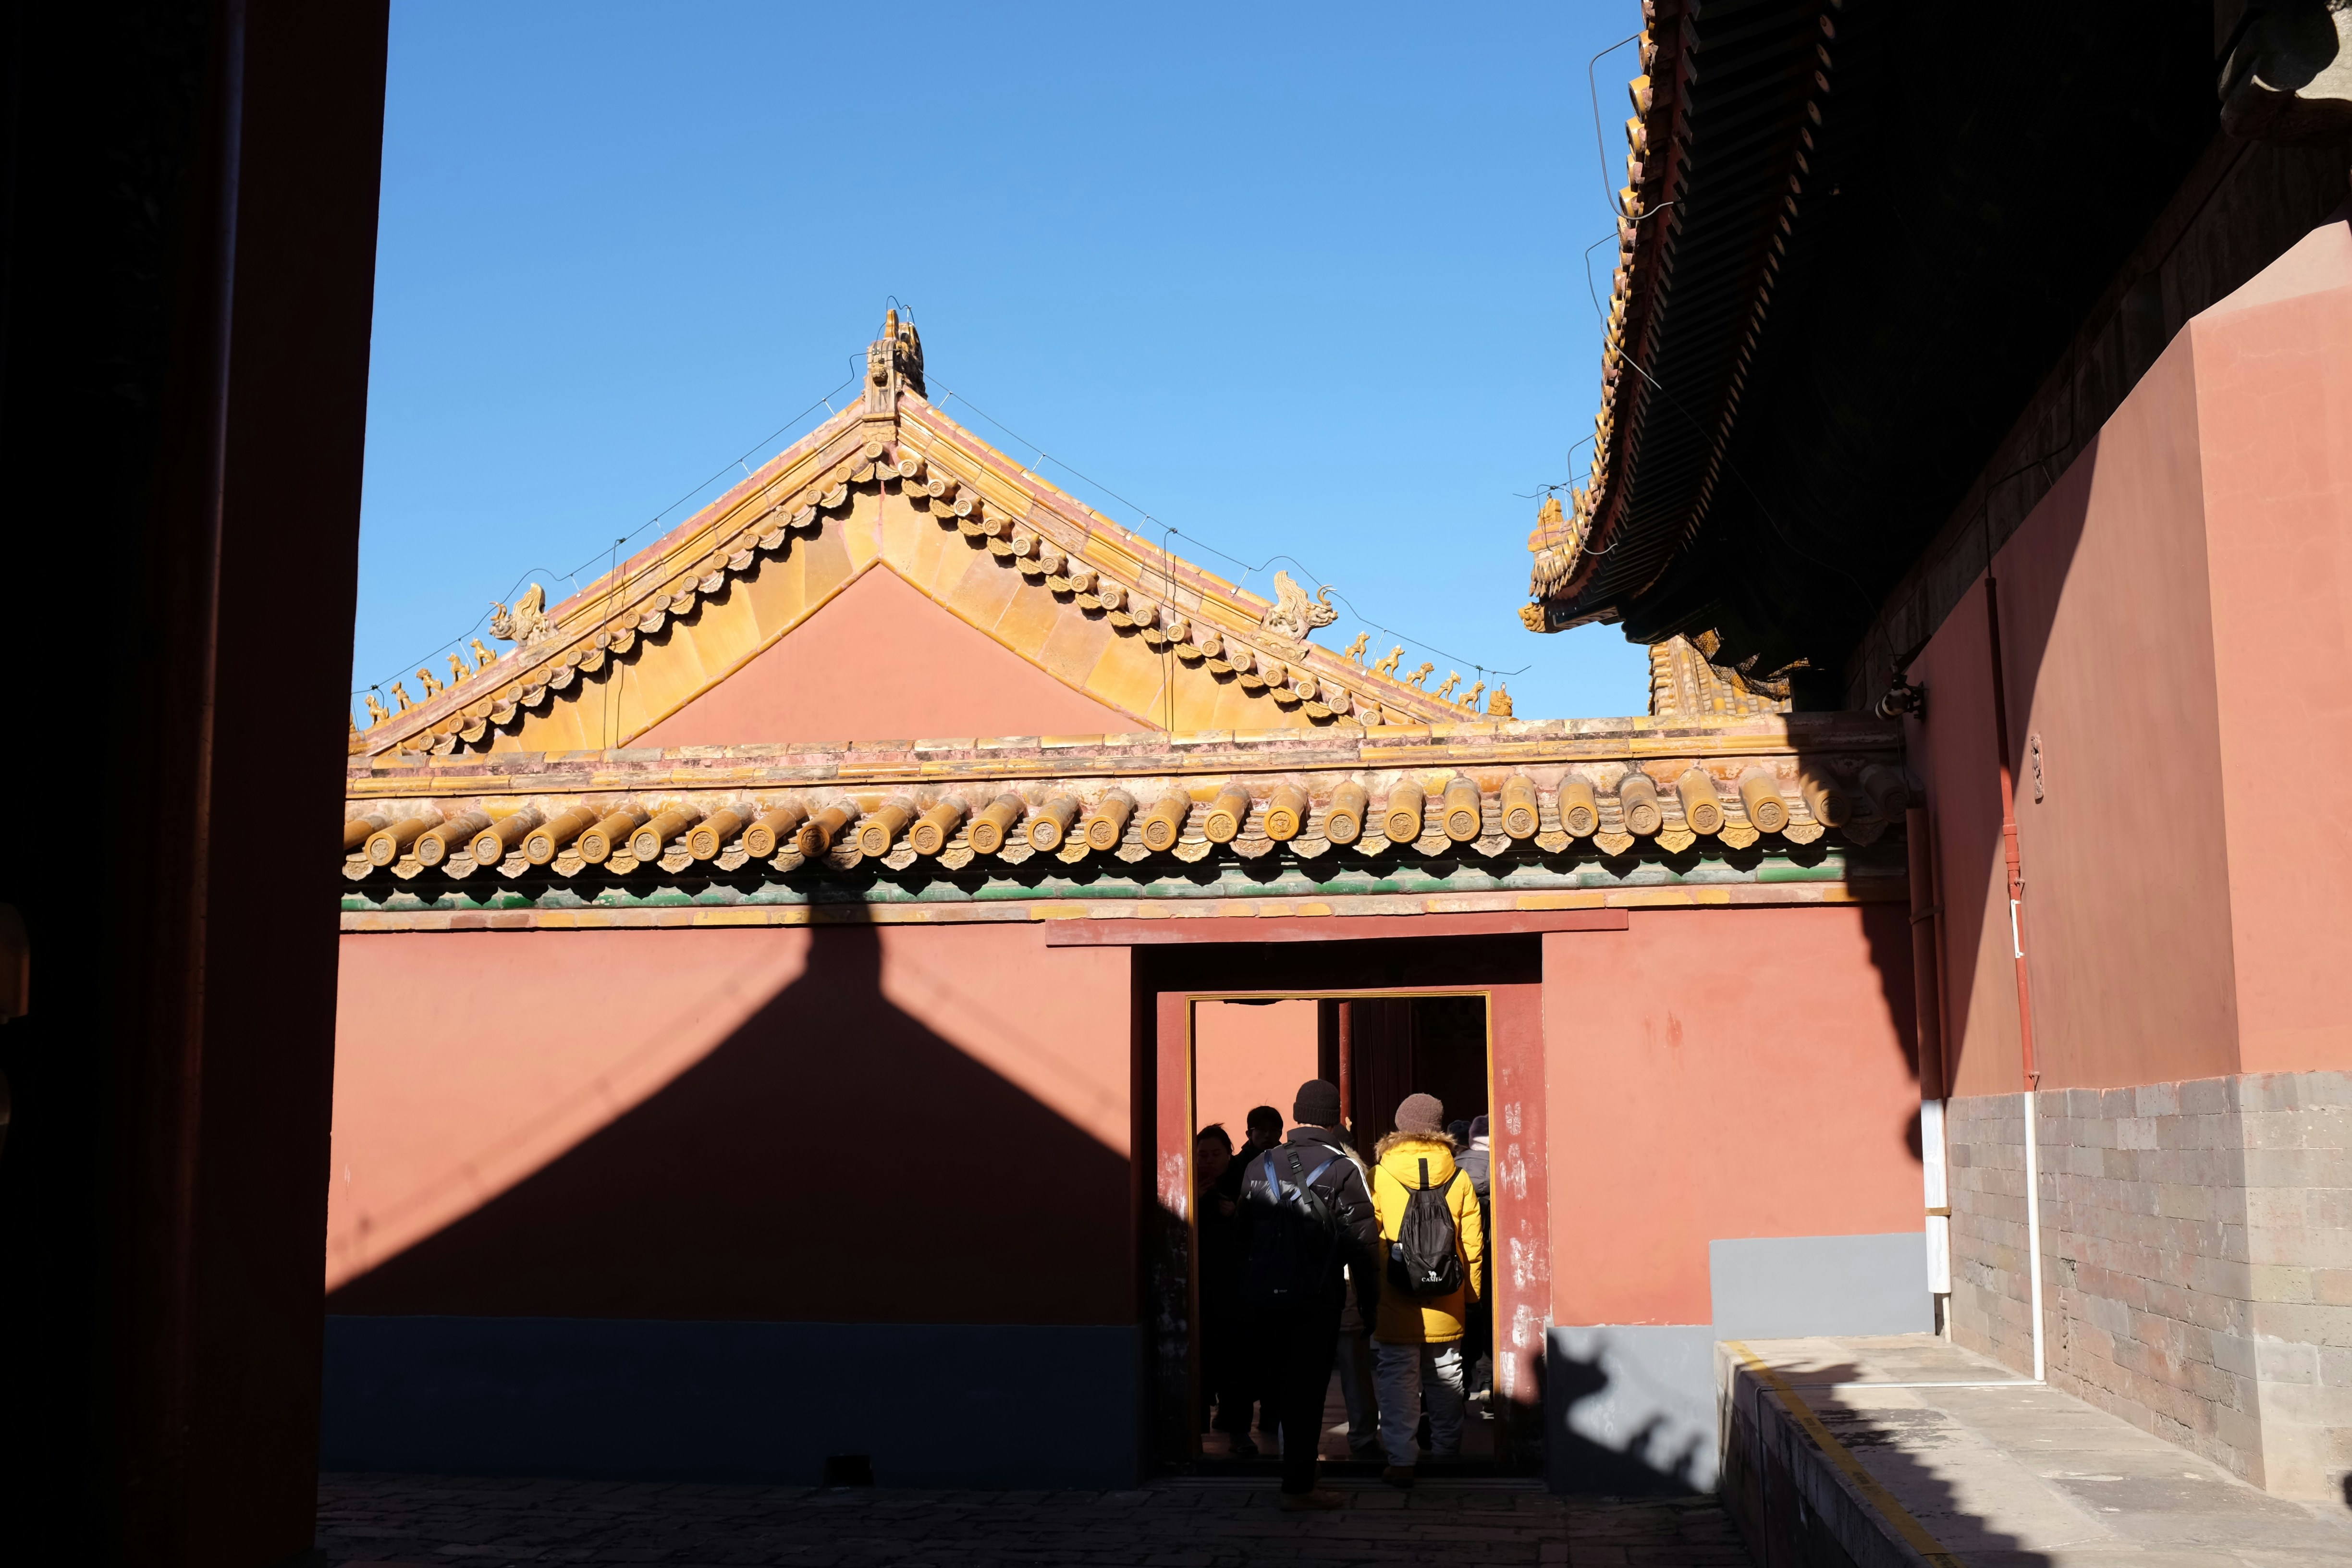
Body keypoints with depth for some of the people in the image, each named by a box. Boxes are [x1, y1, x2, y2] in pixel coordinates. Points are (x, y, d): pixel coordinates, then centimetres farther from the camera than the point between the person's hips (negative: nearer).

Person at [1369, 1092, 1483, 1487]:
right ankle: (1446, 1453, 26)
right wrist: (1471, 1297, 13)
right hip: (1446, 1307, 2)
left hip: (1395, 1306, -2)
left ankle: (1400, 1460, -1)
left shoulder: (1380, 1176, -7)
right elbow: (1472, 1245, 2)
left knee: (1398, 1381, 2)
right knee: (1446, 1384, 15)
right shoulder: (1458, 1178, -2)